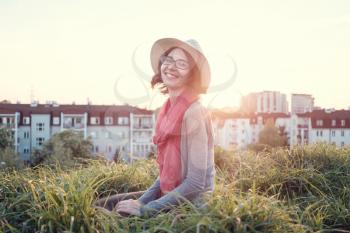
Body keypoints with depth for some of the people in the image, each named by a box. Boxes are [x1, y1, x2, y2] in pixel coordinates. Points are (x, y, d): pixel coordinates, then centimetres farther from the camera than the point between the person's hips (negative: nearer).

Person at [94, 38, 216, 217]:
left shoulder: (194, 112, -21)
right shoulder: (169, 107, 4)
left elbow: (196, 182, -23)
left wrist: (144, 210, -18)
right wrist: (141, 201, 0)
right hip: (168, 193, 8)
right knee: (100, 206, 8)